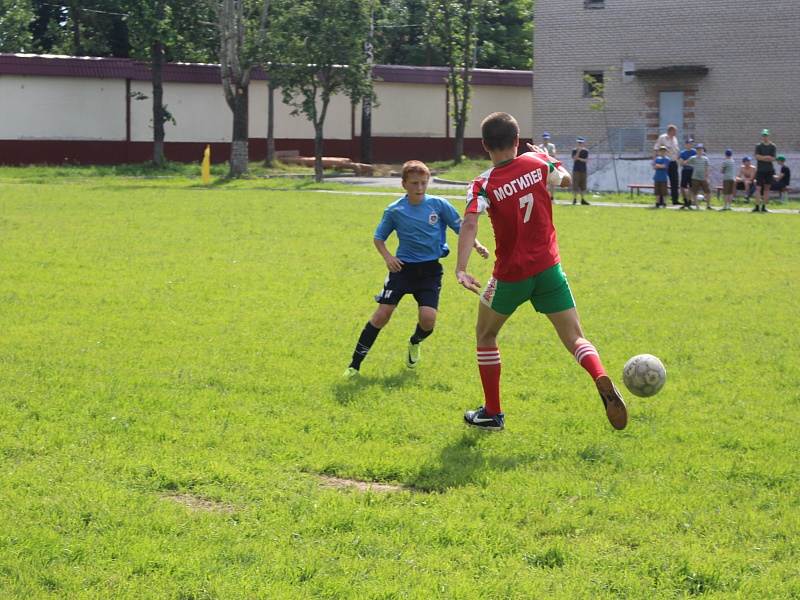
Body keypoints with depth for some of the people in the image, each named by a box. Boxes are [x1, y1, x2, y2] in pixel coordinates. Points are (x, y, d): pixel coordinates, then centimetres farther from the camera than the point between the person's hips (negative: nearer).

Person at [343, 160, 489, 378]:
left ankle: (415, 344, 23)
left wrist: (477, 245, -14)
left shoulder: (439, 205, -6)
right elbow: (379, 237, 8)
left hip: (430, 269, 0)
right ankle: (354, 365, 0)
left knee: (428, 318, -15)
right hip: (403, 267, 0)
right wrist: (387, 256, -10)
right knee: (381, 315, -9)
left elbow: (461, 228, 2)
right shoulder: (395, 210, -4)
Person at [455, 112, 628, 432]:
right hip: (548, 268, 2)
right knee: (575, 338, 2)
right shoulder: (536, 163, -2)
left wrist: (460, 269, -35)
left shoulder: (483, 184, -10)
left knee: (485, 335, 21)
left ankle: (492, 414, 23)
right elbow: (566, 179, 19)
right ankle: (602, 381, -30)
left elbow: (470, 223, -28)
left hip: (511, 275, -2)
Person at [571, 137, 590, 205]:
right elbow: (574, 159, -10)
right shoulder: (574, 150, 3)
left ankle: (583, 199, 6)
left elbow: (586, 160, -1)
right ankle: (574, 199, 0)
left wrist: (579, 158, -12)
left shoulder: (585, 151, 6)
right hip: (576, 170, -2)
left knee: (583, 185, 2)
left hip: (583, 170, 2)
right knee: (575, 185, -5)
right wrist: (578, 151, -17)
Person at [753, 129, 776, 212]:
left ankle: (764, 207, 8)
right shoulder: (758, 146, 3)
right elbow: (757, 157, -9)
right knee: (758, 188, -9)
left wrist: (762, 158, -11)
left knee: (767, 188, 4)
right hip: (760, 170, -1)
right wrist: (767, 157, -10)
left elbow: (773, 159, -5)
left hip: (769, 170, 1)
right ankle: (757, 206, -13)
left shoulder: (772, 146, 3)